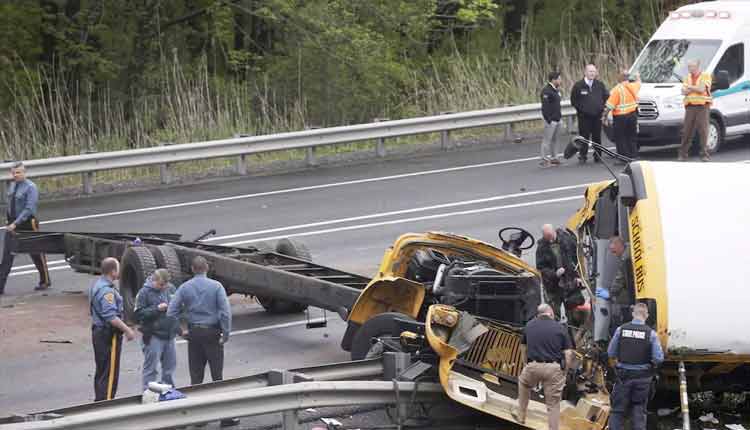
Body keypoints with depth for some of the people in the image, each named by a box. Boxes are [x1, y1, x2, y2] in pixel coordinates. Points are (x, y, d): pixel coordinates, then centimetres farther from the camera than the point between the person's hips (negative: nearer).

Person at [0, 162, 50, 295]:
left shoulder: (30, 187, -14)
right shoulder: (13, 186, 7)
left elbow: (29, 209, -21)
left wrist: (16, 223, -26)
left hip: (28, 224, -6)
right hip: (12, 224, 6)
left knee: (37, 253, 10)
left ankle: (45, 281, 27)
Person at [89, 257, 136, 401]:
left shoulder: (97, 285, 12)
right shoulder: (106, 290, -21)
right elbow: (111, 316, -28)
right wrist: (127, 330, -20)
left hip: (98, 331, 10)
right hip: (109, 334, -10)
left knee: (101, 371, 17)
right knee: (110, 373, -6)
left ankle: (99, 401, 24)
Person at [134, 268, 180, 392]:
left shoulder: (170, 289, 10)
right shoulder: (144, 292, -7)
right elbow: (138, 314, -12)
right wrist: (157, 309, -20)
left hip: (169, 335, 6)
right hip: (153, 336, -6)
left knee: (170, 366, 14)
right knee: (151, 368, -3)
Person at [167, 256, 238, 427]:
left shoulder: (184, 288, 1)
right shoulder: (216, 286, -7)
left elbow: (171, 312, -2)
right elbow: (225, 312, -13)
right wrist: (226, 334, -8)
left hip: (194, 334, 3)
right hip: (212, 333, -2)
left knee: (195, 377, 9)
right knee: (217, 376, -1)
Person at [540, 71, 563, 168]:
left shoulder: (556, 90, 15)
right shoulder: (546, 91, -15)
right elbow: (545, 107, -18)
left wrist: (560, 116, 16)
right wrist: (548, 119, -20)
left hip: (557, 119, 9)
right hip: (551, 120, -9)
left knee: (554, 139, 14)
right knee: (547, 140, -4)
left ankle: (553, 158, 21)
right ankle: (545, 159, 1)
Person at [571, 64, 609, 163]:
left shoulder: (600, 85, 6)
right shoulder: (578, 85, -3)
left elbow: (606, 96, 17)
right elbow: (573, 100, 5)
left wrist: (602, 107, 8)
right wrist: (580, 108, 0)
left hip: (597, 116, 3)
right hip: (584, 117, -3)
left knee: (597, 137, 7)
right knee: (584, 137, -4)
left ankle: (598, 156, 14)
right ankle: (583, 155, 4)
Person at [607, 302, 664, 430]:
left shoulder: (621, 330, -6)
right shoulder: (651, 333, -9)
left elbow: (611, 354, 0)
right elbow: (659, 358, -12)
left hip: (624, 376, 0)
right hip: (642, 377, 0)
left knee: (617, 410, 8)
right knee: (639, 410, 10)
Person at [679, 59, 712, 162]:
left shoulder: (705, 76, 0)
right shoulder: (687, 78, 16)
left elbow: (702, 89, -14)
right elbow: (684, 92, 5)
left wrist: (689, 87, -4)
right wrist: (695, 88, -7)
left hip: (702, 106, -4)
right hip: (690, 106, 4)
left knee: (703, 130, -7)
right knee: (687, 131, 1)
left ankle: (705, 154, -5)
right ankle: (682, 154, 5)